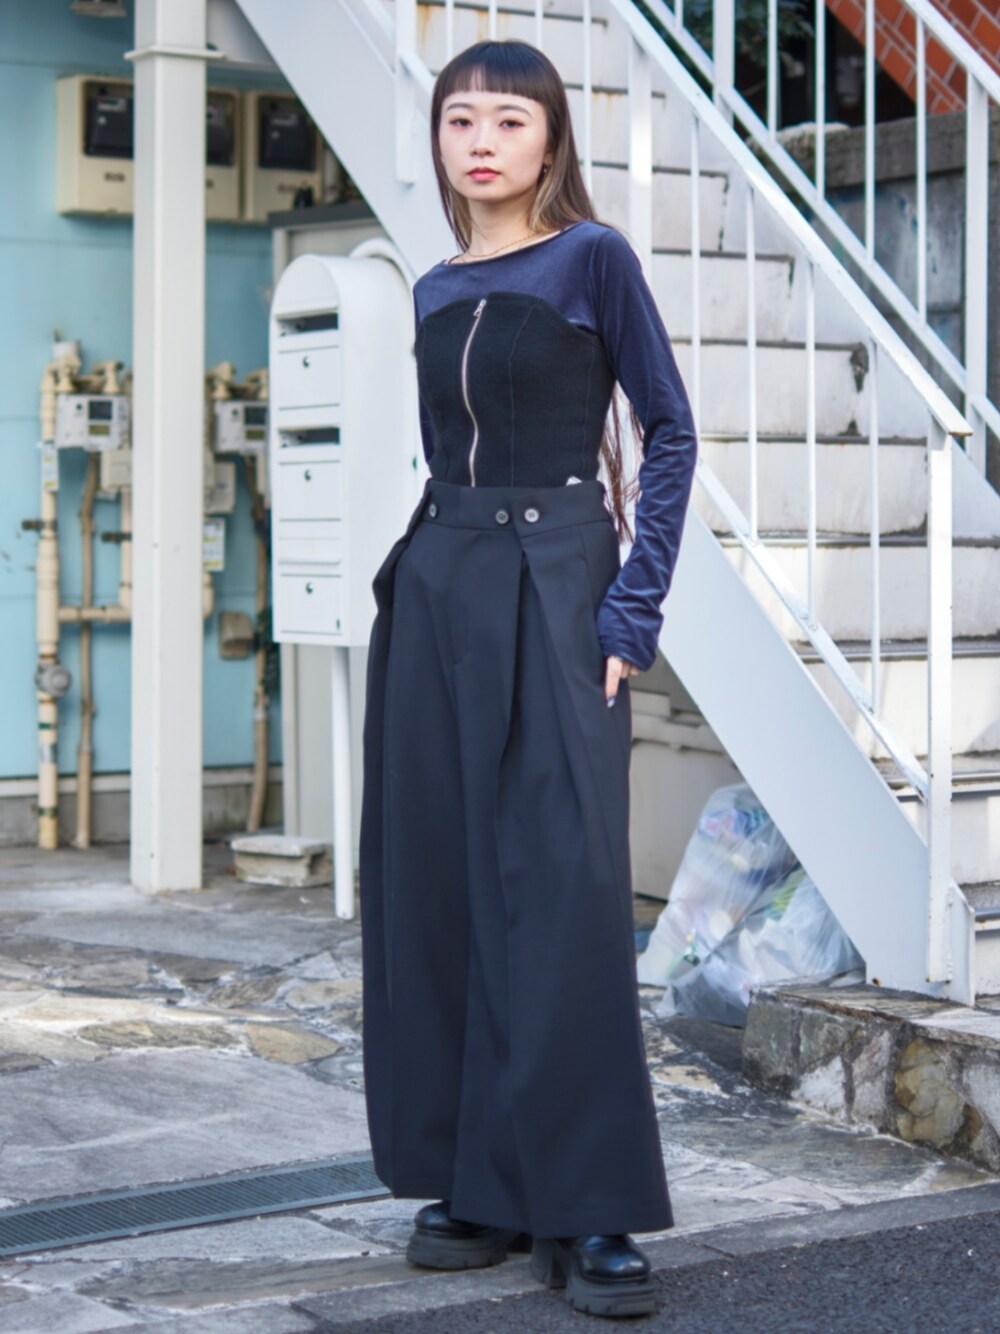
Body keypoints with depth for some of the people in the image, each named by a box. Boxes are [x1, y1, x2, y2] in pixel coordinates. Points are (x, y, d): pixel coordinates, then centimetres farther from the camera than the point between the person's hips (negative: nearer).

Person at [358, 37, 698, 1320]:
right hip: (435, 592, 6)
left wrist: (634, 605, -11)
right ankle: (473, 1182, 13)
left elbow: (669, 430, -4)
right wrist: (415, 577, 13)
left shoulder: (592, 257, -2)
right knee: (433, 885, 4)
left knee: (565, 890, -10)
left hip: (554, 588, -6)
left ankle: (586, 1210, -6)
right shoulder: (435, 292, 15)